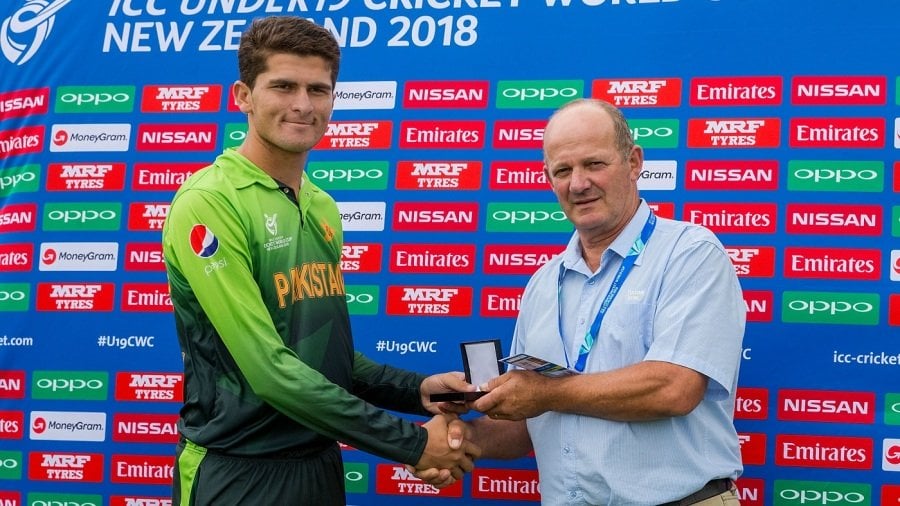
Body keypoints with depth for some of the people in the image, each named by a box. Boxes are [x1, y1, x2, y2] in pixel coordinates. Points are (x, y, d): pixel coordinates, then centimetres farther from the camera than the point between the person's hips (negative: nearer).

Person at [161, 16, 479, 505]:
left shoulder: (322, 208, 9)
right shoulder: (208, 203, -16)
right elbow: (269, 368, -22)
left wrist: (417, 390, -1)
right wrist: (411, 442, -18)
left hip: (321, 464, 7)